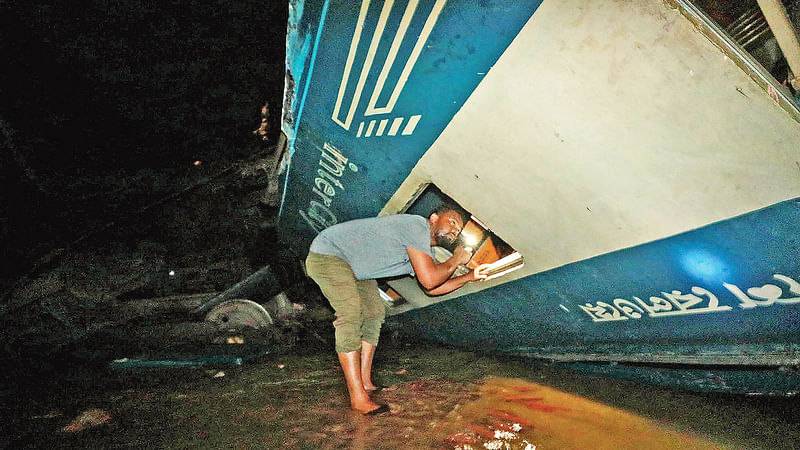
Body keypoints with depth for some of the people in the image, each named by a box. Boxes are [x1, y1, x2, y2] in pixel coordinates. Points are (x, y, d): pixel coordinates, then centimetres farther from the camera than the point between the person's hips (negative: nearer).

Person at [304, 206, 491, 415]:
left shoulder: (423, 250, 9)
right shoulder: (417, 225, -21)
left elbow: (433, 288, 16)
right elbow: (429, 280, -27)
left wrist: (470, 276, 11)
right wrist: (456, 260, -11)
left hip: (353, 265, 11)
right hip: (326, 254, -11)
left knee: (374, 312, 10)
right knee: (350, 315, -21)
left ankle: (365, 383, 15)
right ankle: (358, 398, -18)